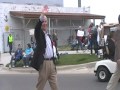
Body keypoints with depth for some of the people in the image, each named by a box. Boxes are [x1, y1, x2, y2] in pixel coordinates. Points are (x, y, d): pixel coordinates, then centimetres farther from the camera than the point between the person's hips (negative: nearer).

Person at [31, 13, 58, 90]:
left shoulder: (48, 35, 18)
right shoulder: (39, 34, -3)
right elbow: (37, 27, -26)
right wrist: (42, 15, -41)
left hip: (51, 62, 6)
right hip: (44, 63, -6)